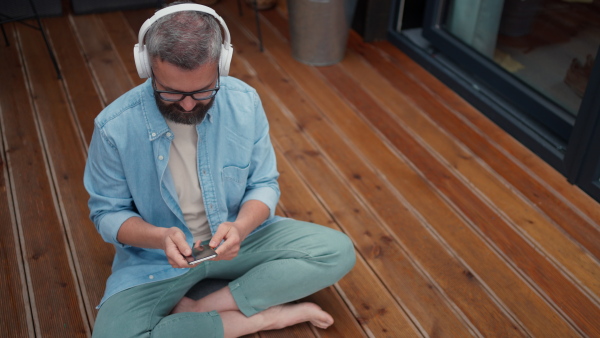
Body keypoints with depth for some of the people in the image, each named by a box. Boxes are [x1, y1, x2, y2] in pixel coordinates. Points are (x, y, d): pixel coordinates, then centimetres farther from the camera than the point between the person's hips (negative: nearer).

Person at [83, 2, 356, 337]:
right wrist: (160, 237, -28)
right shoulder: (114, 127, -20)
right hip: (157, 255, -2)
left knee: (338, 251, -13)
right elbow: (108, 212, -7)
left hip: (235, 238, 3)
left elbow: (264, 184, -4)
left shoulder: (244, 102, -15)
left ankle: (197, 310, -14)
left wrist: (240, 227, -26)